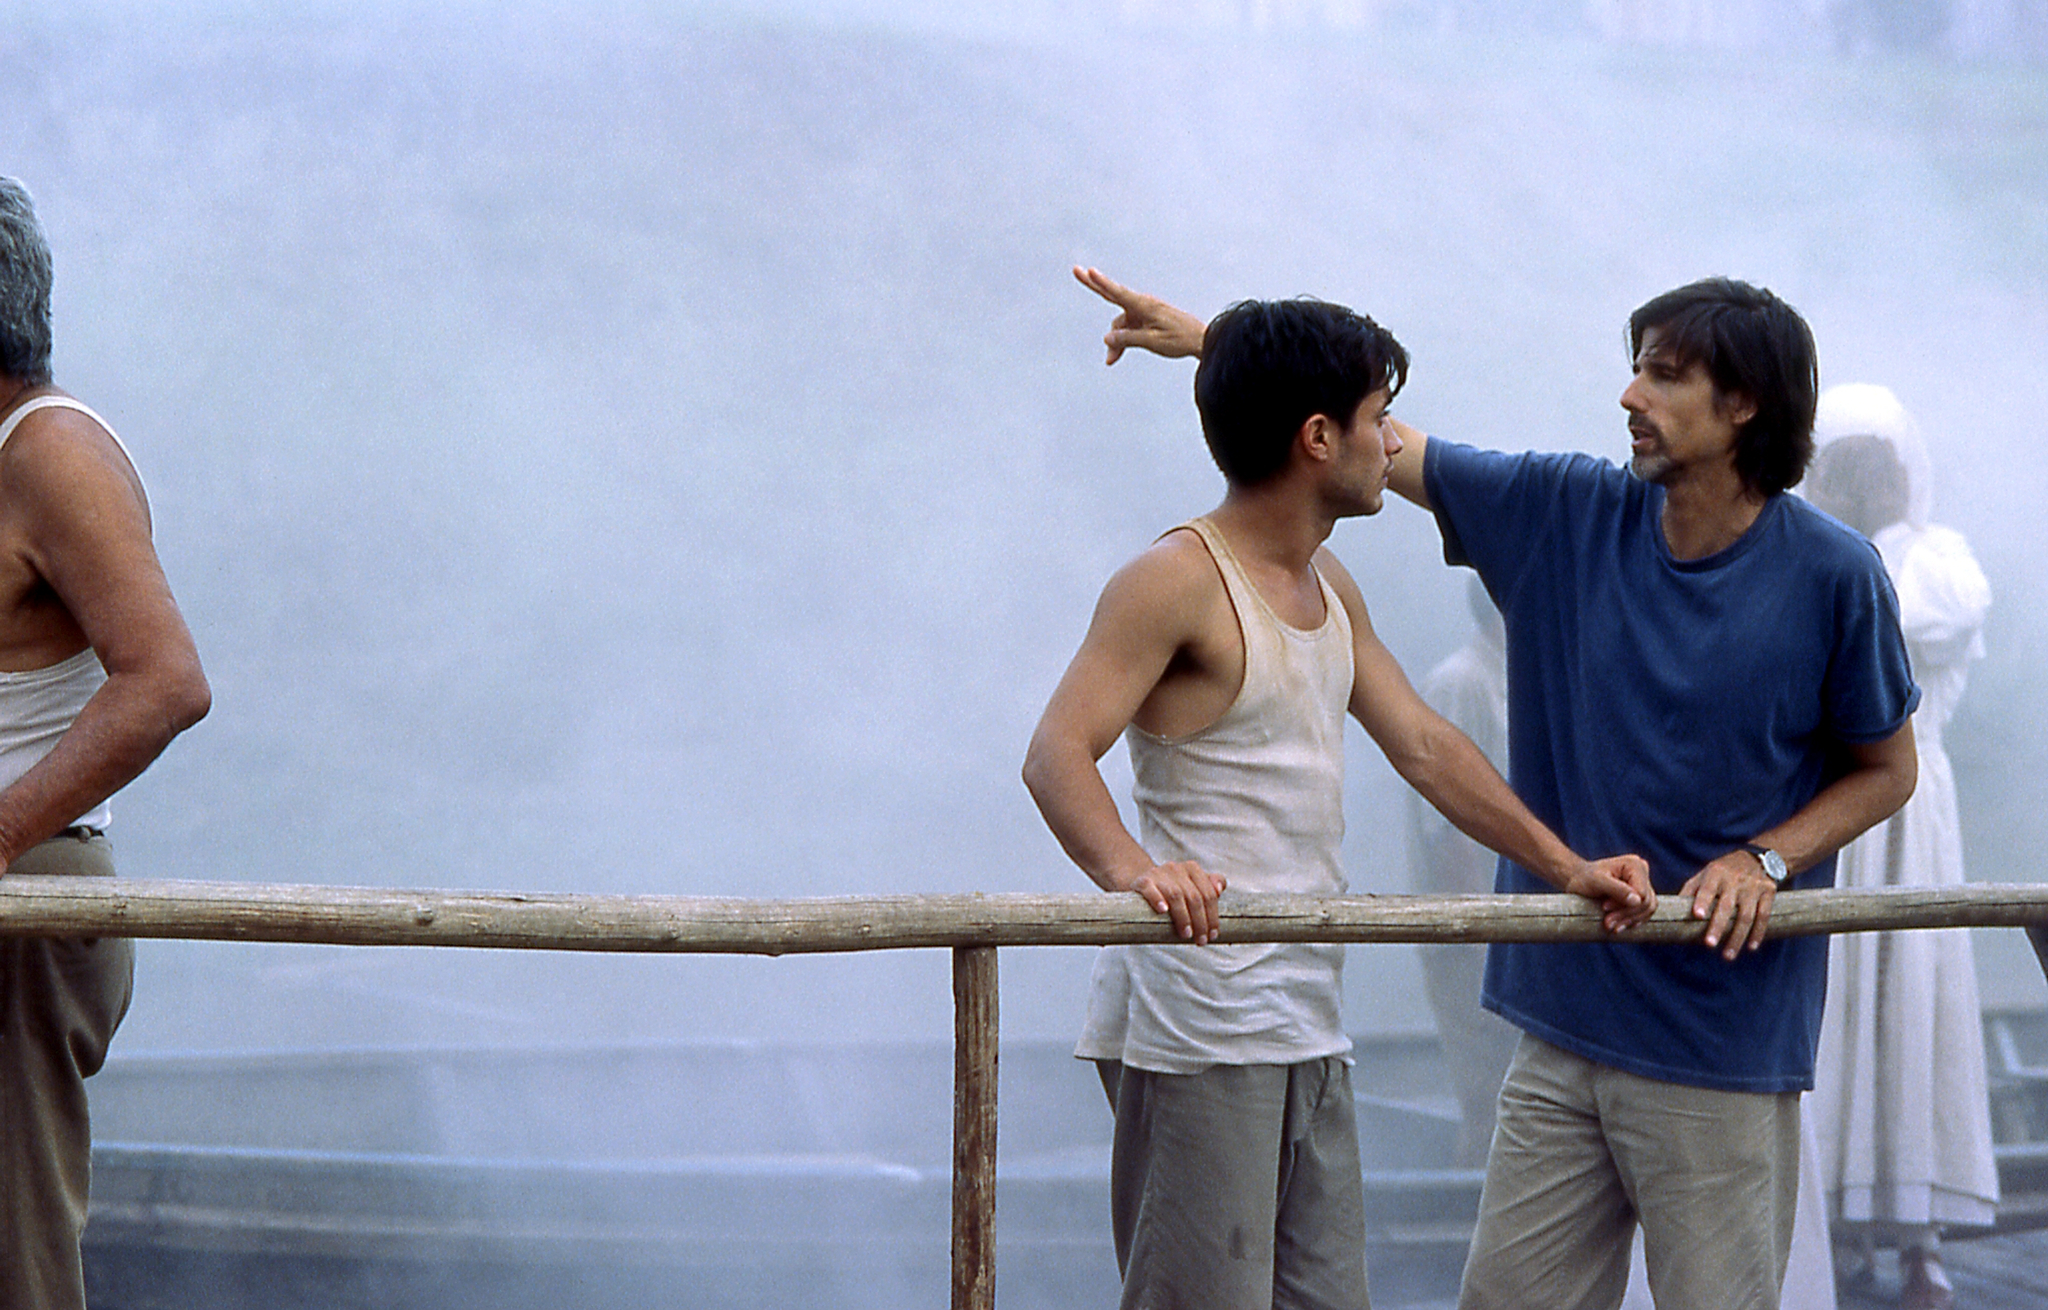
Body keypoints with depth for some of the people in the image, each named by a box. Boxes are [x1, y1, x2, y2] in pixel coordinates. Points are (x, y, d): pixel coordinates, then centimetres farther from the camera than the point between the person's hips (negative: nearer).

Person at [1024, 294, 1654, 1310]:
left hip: (1306, 1023, 9)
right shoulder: (1176, 581, -10)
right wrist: (1127, 869, -38)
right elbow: (1058, 751, -19)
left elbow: (1425, 748, 24)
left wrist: (1566, 867, 20)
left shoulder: (1329, 588, 18)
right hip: (1197, 1023, -9)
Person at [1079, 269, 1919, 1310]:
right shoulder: (1568, 514, 2)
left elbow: (1885, 768, 5)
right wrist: (1208, 342, 2)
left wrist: (1767, 859, -12)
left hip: (1725, 1039, -4)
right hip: (1567, 1019, 4)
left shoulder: (1830, 575, -7)